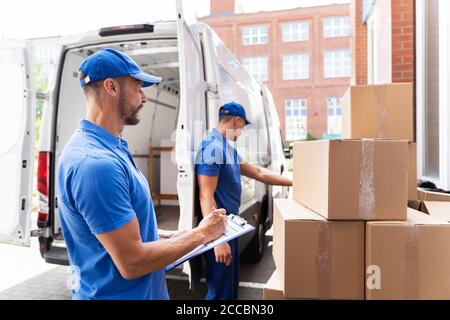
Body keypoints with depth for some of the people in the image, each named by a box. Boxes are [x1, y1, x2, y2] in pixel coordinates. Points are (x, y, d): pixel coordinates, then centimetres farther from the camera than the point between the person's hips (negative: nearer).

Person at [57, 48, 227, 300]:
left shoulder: (110, 147, 3)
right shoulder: (96, 163, -28)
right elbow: (132, 263, -27)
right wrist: (201, 234, -16)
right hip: (120, 292, -9)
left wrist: (171, 236, 6)